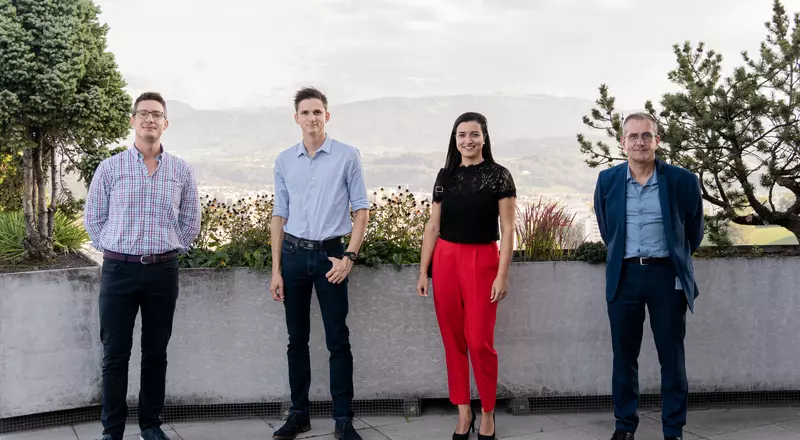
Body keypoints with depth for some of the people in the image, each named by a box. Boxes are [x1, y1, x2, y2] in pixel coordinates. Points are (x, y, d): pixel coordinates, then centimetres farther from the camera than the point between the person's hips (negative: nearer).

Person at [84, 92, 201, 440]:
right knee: (115, 354, 1)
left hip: (163, 271, 1)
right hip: (119, 270, -1)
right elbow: (94, 219, 6)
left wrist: (166, 252, 8)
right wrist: (116, 251, 3)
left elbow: (190, 222, 12)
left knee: (156, 353, 8)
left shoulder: (181, 170, 5)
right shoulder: (110, 167, 1)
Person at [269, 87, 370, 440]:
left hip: (331, 253, -3)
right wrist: (276, 269, 6)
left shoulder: (347, 156, -2)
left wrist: (349, 256, -9)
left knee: (337, 340, -1)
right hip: (293, 254, 3)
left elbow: (361, 210, 0)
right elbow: (279, 215, 10)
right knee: (297, 339, 9)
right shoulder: (284, 161, 7)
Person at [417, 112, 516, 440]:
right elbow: (432, 227, 9)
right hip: (445, 260, 4)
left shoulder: (499, 175, -3)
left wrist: (502, 275, -11)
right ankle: (463, 412, 19)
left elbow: (508, 229, -4)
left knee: (479, 341, -5)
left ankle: (487, 414, 13)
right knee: (453, 340, 7)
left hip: (482, 260, -3)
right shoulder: (445, 176, 8)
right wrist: (423, 272, 4)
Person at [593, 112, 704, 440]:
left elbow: (694, 231, 10)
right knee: (624, 356, 8)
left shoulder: (683, 181, -5)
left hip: (667, 276, -2)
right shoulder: (607, 180, 1)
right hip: (624, 276, 2)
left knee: (672, 359, 4)